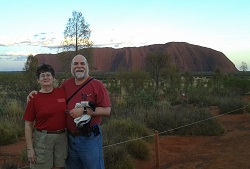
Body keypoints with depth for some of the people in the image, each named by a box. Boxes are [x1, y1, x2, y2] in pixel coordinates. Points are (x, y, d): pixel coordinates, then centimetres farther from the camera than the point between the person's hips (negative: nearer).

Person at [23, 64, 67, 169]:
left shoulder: (62, 92, 0)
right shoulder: (34, 99, -5)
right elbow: (28, 125, -3)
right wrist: (30, 149, -6)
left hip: (62, 137, 2)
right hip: (42, 138, -2)